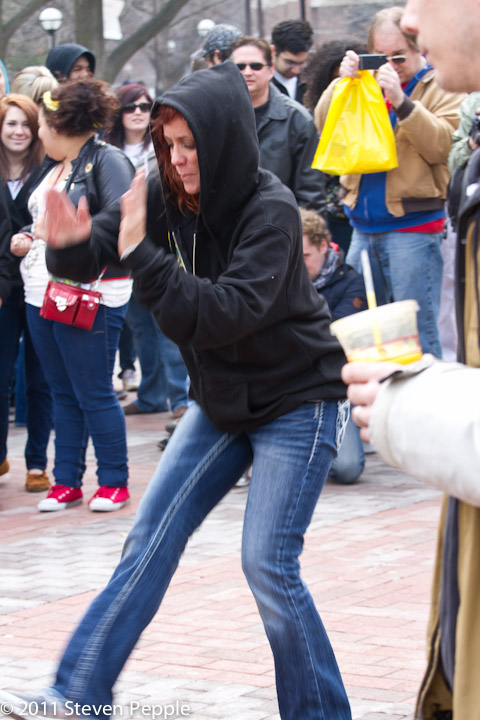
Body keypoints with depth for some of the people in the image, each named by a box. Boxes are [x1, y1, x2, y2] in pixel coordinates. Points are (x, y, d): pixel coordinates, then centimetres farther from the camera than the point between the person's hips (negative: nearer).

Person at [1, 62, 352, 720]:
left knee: (267, 564, -12)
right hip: (221, 400, 7)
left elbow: (222, 314, -34)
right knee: (151, 541, 2)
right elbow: (104, 249, 0)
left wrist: (141, 253, -38)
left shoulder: (271, 212, -24)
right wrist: (73, 243, -24)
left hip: (297, 403, -7)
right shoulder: (174, 199, -4)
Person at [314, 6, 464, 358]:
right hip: (365, 226, 6)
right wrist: (343, 82, -11)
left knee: (417, 329, -6)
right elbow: (325, 126, 4)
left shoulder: (441, 87, -1)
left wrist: (400, 100, -24)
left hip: (413, 226, -5)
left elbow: (440, 145, -15)